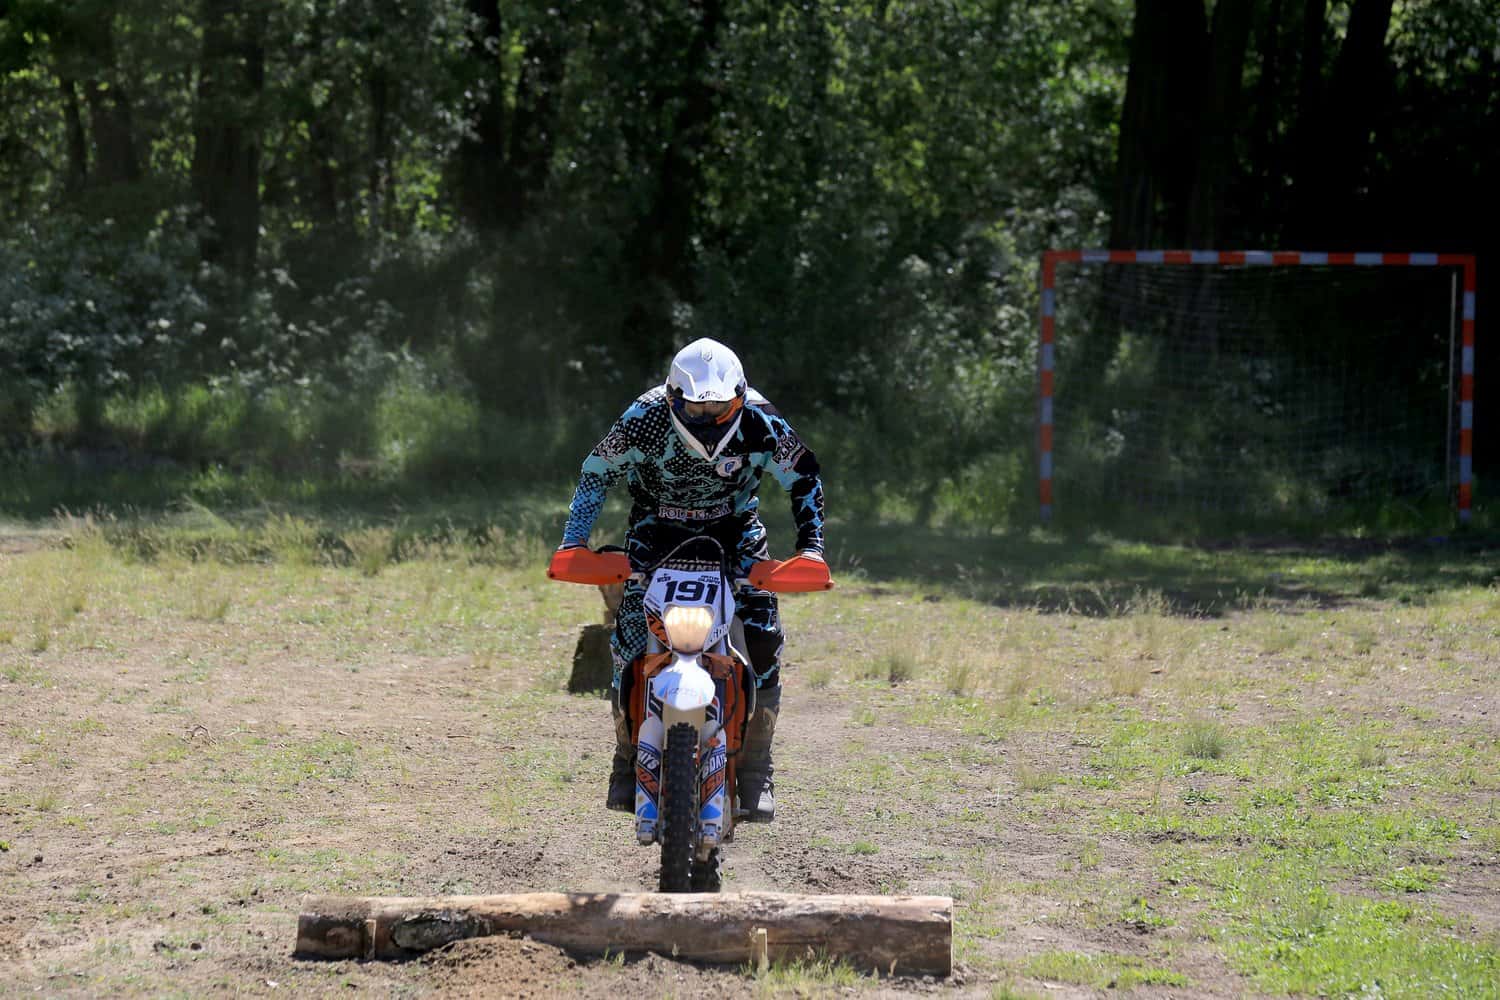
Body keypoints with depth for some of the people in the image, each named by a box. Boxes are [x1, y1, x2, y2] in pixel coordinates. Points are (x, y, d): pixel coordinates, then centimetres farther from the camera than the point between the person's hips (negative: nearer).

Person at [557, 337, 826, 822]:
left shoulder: (761, 423, -23)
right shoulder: (644, 419, -25)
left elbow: (803, 476, -6)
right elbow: (597, 471, -8)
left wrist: (811, 546, -16)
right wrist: (573, 541, -15)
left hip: (735, 526, 1)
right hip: (658, 524, -1)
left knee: (763, 635, -18)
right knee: (631, 635, -21)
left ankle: (756, 766, -7)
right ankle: (627, 758, -6)